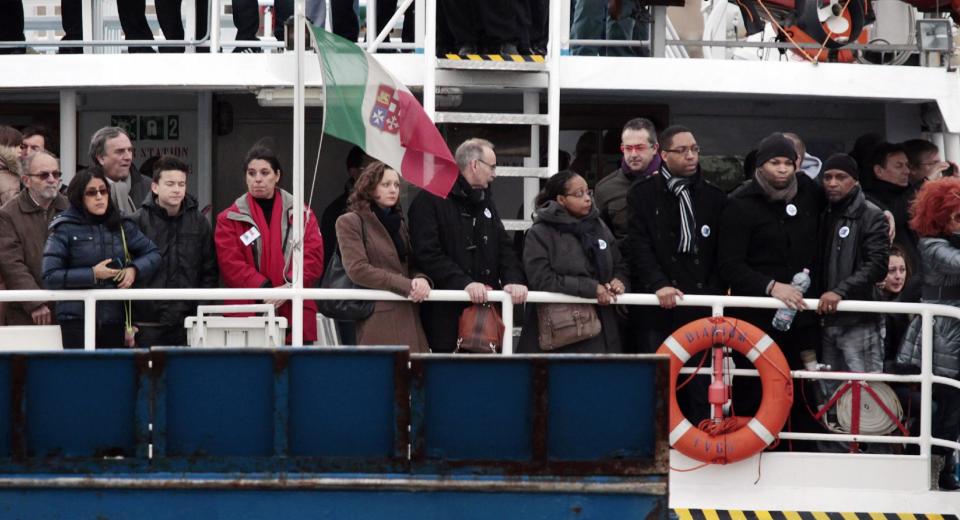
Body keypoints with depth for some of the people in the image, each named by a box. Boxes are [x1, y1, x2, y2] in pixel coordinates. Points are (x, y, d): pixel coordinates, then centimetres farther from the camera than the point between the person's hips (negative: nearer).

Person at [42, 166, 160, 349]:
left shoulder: (122, 226, 9)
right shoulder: (65, 229, -3)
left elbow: (153, 254, 16)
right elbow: (50, 277, -9)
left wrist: (134, 269, -4)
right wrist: (92, 275, -14)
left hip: (115, 318, 4)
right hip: (77, 320, -4)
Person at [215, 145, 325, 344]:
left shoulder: (301, 214, 12)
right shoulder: (230, 219, 8)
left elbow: (313, 257, 3)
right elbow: (231, 264, -3)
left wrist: (290, 287, -14)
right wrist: (265, 289, -15)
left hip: (295, 317, 1)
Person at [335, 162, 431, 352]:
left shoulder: (398, 222, 22)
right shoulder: (350, 222, 1)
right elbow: (357, 269, -10)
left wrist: (420, 279, -5)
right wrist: (405, 285, -13)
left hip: (407, 314, 6)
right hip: (377, 319, -6)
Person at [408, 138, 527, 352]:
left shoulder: (485, 203, 21)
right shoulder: (430, 200, -5)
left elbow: (504, 248, 16)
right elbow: (427, 253, -15)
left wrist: (513, 280, -5)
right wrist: (464, 283, -25)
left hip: (485, 309, 7)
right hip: (446, 311, -7)